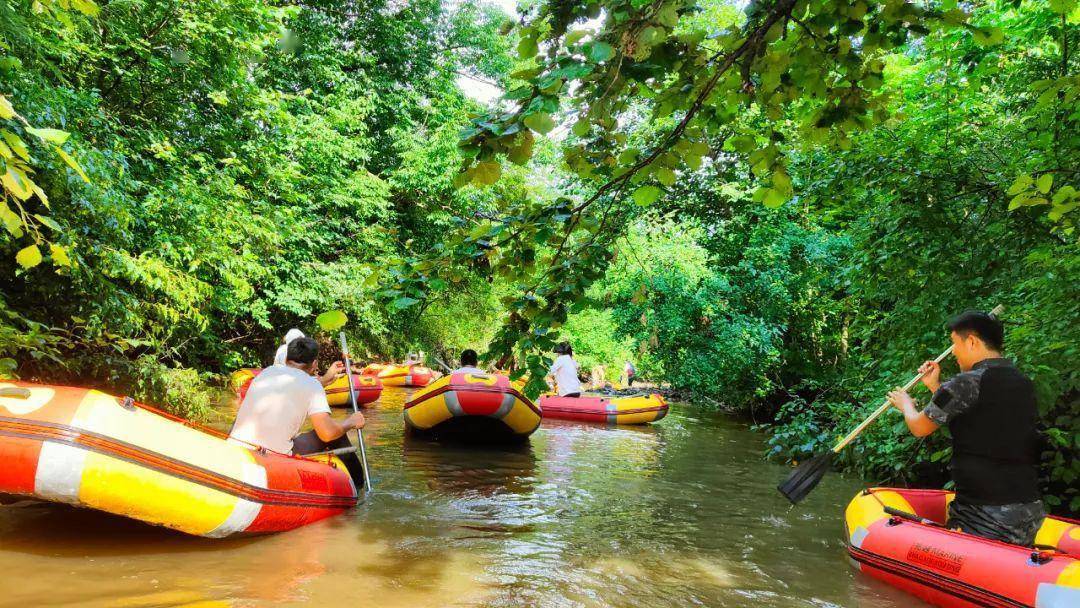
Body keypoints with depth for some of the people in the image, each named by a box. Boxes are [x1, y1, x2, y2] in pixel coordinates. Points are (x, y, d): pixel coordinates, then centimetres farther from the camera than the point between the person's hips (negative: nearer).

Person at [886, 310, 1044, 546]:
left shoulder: (967, 383, -17)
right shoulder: (1024, 383, 10)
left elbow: (919, 428, -3)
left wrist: (906, 403, 20)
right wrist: (934, 386, 27)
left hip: (986, 516, -8)